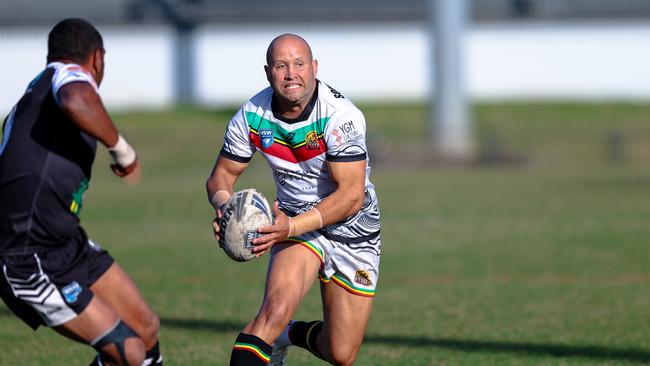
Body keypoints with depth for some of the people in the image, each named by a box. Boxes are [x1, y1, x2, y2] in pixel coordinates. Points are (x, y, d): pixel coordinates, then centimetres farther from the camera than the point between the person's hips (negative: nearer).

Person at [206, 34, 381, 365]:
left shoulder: (340, 115, -24)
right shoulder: (252, 116, -12)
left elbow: (351, 195, -27)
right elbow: (221, 176, 1)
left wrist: (293, 226, -38)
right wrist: (224, 208, -23)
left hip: (352, 227, -1)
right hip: (294, 221, 1)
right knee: (276, 309, -31)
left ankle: (294, 334, 38)